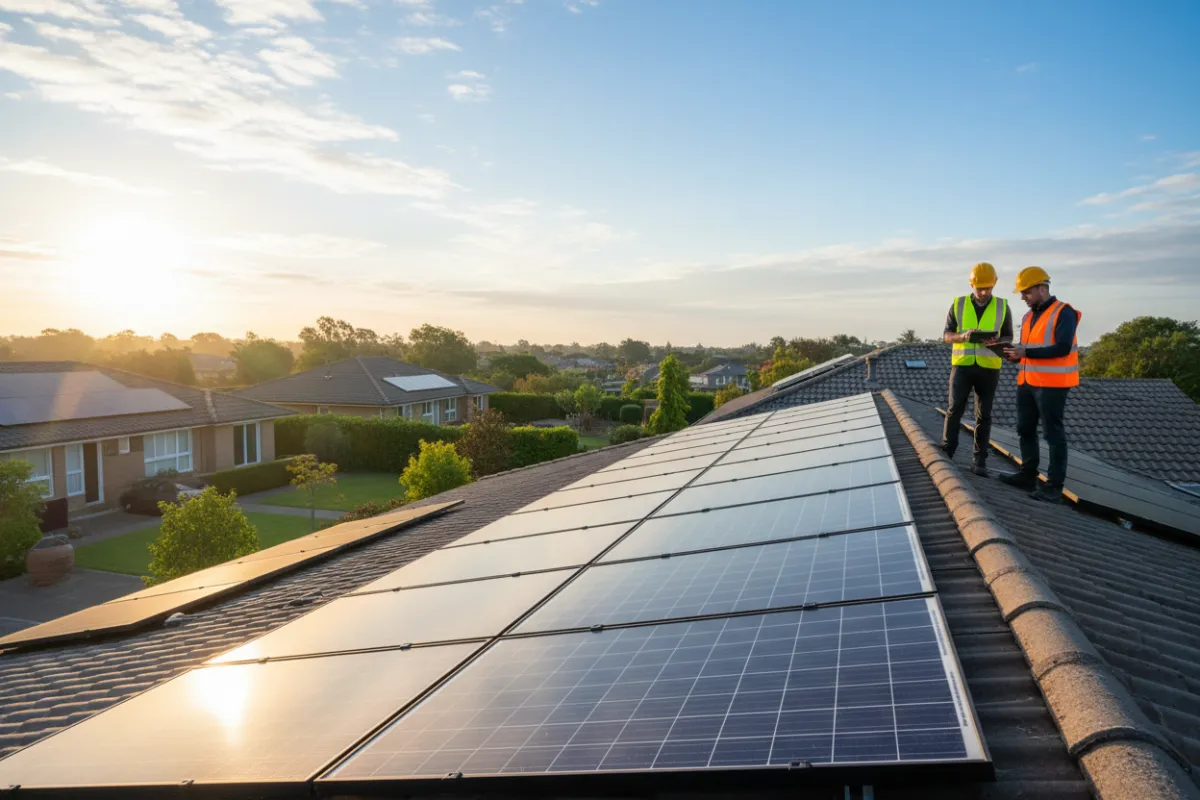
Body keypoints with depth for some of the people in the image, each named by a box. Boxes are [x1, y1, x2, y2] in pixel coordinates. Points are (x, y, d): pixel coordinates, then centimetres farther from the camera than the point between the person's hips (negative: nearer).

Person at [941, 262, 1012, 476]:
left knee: (983, 416, 4)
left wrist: (995, 341, -14)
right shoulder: (958, 304, 4)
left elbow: (1008, 338, 9)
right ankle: (946, 454, 3)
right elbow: (946, 336, 4)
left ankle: (979, 460, 9)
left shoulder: (1002, 307, 5)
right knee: (954, 410, -5)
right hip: (962, 364, 0)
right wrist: (963, 336, -18)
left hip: (989, 368, 1)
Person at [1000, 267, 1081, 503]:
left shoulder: (1064, 313, -11)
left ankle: (1054, 486, 2)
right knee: (1025, 430, 14)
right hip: (1027, 382, 8)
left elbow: (1062, 348, -21)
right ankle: (1028, 475, 25)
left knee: (1053, 434, -3)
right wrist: (1015, 353, 0)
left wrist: (1026, 353, -22)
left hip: (1052, 385, -8)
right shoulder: (1028, 316, 15)